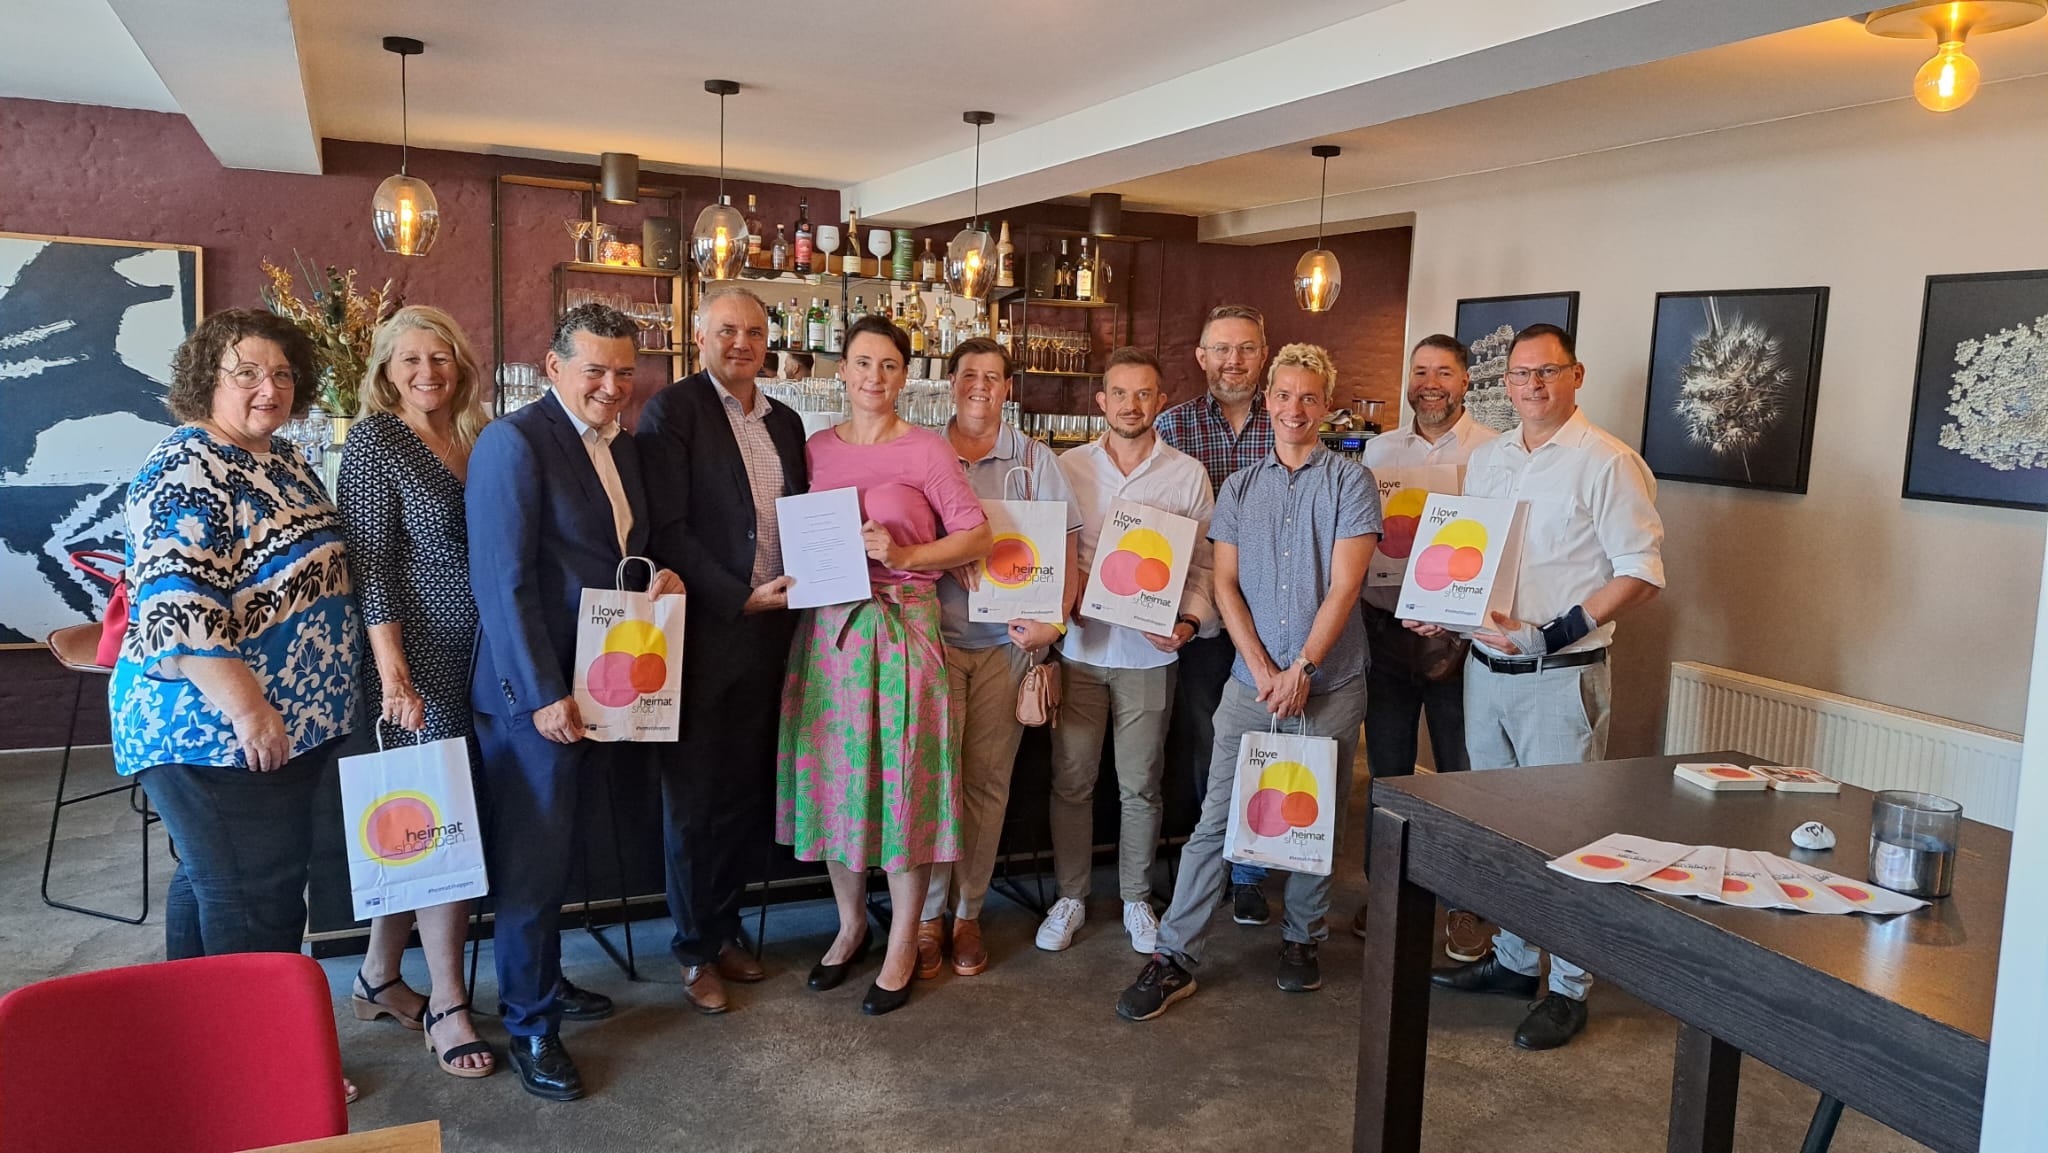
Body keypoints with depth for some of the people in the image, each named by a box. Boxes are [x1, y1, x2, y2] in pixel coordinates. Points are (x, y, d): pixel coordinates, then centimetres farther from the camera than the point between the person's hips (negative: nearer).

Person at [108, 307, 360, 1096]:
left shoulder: (285, 461, 12)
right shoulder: (184, 473, -16)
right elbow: (176, 608, -25)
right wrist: (247, 709, -27)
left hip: (293, 722, 9)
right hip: (212, 728, -9)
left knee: (214, 886, 18)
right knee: (254, 898, -1)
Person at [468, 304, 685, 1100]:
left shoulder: (623, 446, 12)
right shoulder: (514, 442, -14)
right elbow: (504, 581, -19)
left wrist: (658, 576, 1)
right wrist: (543, 697, -20)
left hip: (594, 686, 8)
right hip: (533, 694, -7)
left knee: (553, 849, 18)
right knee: (533, 860, 3)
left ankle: (544, 982, 34)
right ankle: (530, 1025, 17)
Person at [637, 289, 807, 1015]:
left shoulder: (785, 422, 14)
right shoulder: (672, 411, -6)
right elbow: (666, 532, -13)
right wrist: (742, 598, -15)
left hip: (768, 628, 6)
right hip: (703, 626, -5)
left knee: (748, 793, 12)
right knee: (694, 798, 6)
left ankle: (724, 926, 29)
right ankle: (696, 952, 20)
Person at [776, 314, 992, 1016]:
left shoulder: (926, 451, -2)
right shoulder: (816, 449, 10)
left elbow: (976, 535, -3)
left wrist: (906, 554, -15)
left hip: (902, 627, -4)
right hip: (827, 624, 4)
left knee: (903, 779, -1)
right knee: (834, 775, 10)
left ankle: (903, 945, 15)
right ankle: (851, 923, 29)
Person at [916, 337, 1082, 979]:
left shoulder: (1034, 461, 7)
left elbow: (1066, 545, 0)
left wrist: (1055, 619, -14)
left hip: (1006, 641, 1)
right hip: (934, 636, 0)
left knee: (987, 781, 6)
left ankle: (968, 913, 19)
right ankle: (928, 915, 12)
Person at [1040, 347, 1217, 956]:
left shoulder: (1188, 474, 2)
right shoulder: (1069, 467, 4)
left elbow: (1201, 564, 4)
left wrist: (1191, 621, -11)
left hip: (1149, 651, -1)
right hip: (1079, 645, 1)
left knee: (1140, 785, 8)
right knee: (1071, 779, 6)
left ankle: (1136, 899, 25)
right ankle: (1070, 897, 22)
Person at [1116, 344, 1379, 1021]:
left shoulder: (1350, 482, 0)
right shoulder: (1239, 489, 10)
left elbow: (1344, 586, -8)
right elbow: (1226, 585, 4)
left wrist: (1302, 669, -13)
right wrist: (1263, 670, -8)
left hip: (1328, 683, -1)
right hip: (1252, 682, 2)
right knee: (1215, 818, 0)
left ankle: (1302, 940, 28)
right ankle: (1174, 957, 4)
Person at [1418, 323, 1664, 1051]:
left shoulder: (1607, 463, -10)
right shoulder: (1486, 459, 11)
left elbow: (1641, 573, -13)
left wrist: (1556, 633, -21)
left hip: (1561, 677, -7)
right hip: (1486, 665, 7)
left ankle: (1569, 987, 14)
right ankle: (1513, 959, 31)